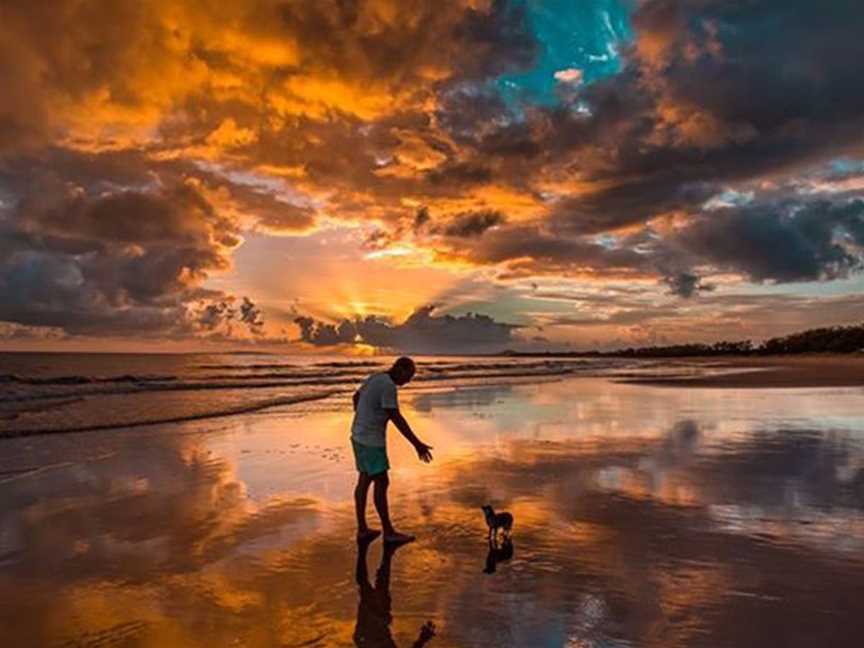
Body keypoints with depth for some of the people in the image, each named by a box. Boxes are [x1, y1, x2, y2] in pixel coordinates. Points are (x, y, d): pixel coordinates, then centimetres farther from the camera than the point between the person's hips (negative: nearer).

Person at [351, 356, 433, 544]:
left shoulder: (375, 378, 9)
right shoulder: (388, 386, -20)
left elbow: (356, 397, 25)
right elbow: (397, 418, -24)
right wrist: (417, 444, -22)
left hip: (359, 437, 10)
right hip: (372, 442, -10)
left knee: (364, 480, 13)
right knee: (381, 483, -2)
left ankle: (362, 529, 20)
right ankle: (389, 532, 6)